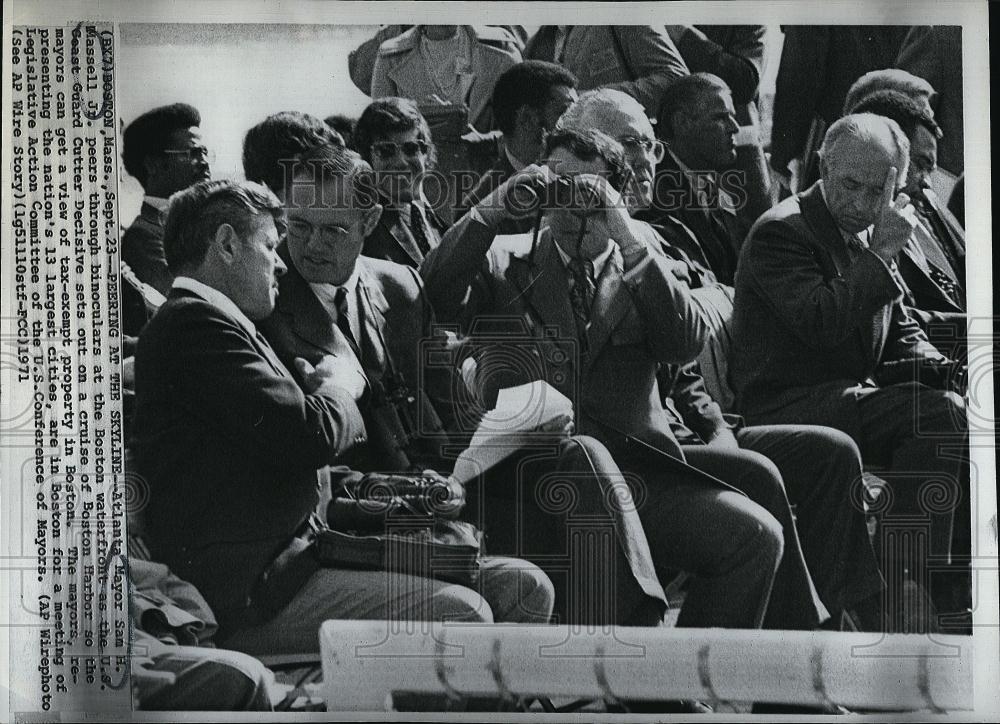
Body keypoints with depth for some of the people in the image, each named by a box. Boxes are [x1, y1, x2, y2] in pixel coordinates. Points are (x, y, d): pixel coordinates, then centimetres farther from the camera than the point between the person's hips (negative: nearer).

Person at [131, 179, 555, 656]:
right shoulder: (195, 321, -11)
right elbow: (311, 438, -20)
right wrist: (339, 386, 2)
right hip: (251, 594, -10)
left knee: (525, 588, 0)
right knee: (461, 615, -24)